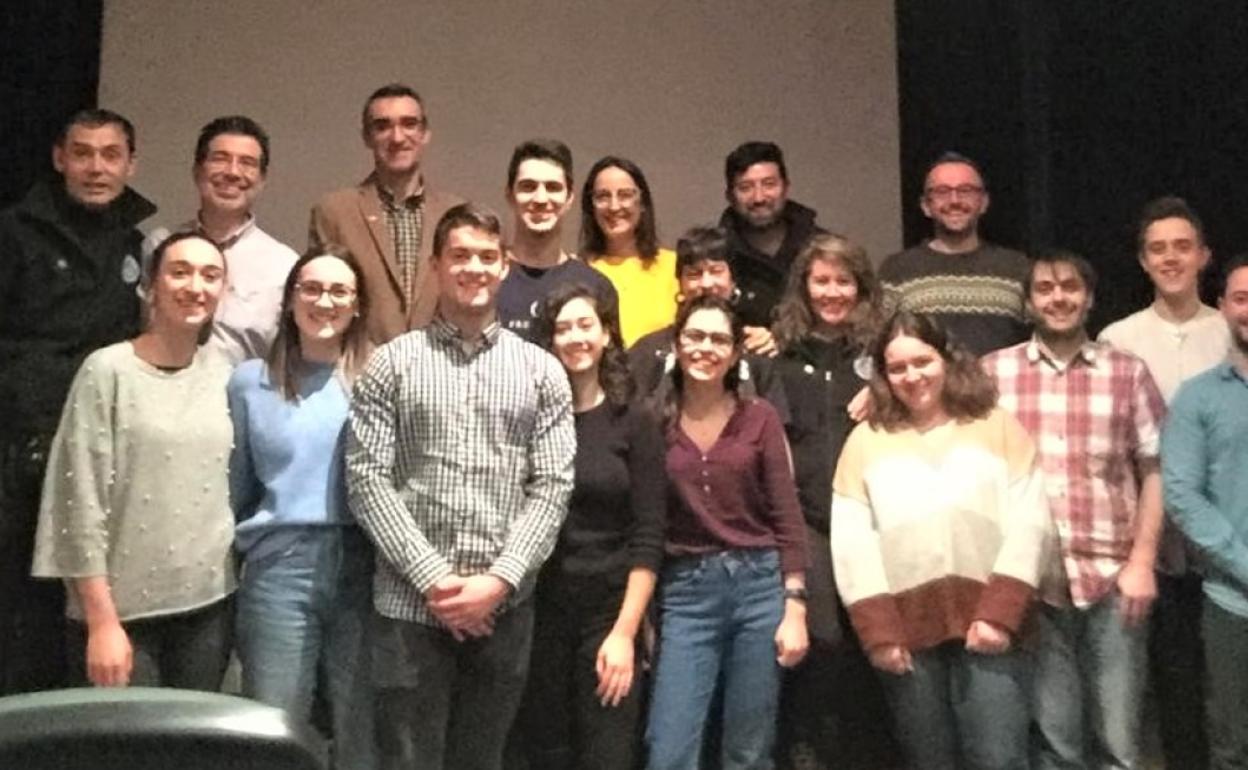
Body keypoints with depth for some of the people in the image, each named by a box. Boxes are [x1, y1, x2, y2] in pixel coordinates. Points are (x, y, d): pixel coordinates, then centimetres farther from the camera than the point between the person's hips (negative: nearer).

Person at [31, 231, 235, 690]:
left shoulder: (225, 375, 5)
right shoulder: (108, 371, -8)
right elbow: (80, 502, -10)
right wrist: (102, 621, -12)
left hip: (209, 605, 4)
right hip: (122, 608, -4)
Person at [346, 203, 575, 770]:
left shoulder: (541, 370, 6)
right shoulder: (391, 364, 2)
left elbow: (552, 486, 0)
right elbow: (367, 481, -5)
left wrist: (499, 580, -11)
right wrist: (433, 579, -12)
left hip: (505, 607, 2)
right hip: (410, 605, -2)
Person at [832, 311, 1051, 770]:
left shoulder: (998, 428, 9)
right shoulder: (866, 441, 9)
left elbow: (1028, 523, 0)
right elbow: (852, 542, 3)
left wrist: (1000, 614, -11)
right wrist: (878, 631, -6)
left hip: (987, 624, -1)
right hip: (906, 631, 1)